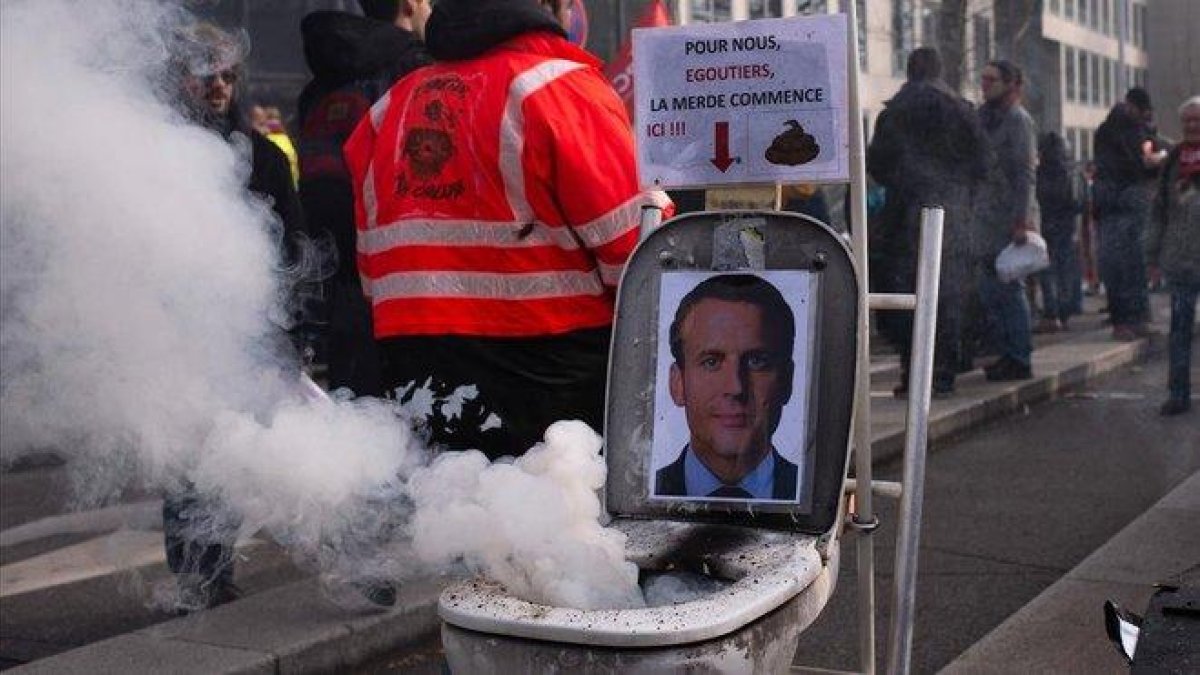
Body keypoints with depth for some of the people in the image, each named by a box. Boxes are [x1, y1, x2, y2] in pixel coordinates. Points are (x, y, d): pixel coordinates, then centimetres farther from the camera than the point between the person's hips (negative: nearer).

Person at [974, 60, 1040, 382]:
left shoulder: (1018, 120, -8)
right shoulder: (986, 117, 17)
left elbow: (1025, 174, -15)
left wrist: (1021, 220, -22)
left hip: (1010, 219, -9)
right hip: (988, 219, 9)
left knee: (1009, 289, -6)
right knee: (989, 290, 11)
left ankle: (1020, 360, 0)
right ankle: (1007, 354, 19)